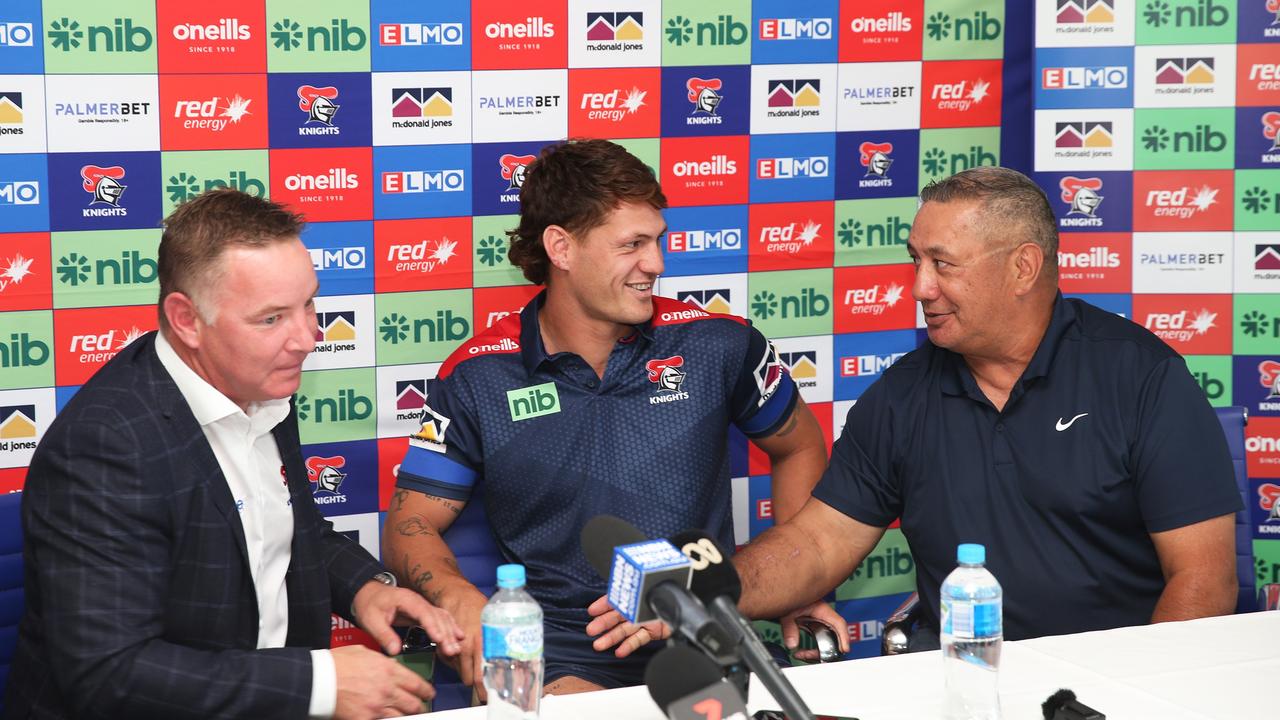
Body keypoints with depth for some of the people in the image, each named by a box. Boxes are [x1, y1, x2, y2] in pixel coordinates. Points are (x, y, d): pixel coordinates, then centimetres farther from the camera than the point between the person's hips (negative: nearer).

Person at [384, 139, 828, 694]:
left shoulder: (718, 345, 5)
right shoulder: (476, 378, 3)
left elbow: (799, 447, 21)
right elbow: (411, 523, 5)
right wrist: (459, 597, -18)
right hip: (563, 661, -2)